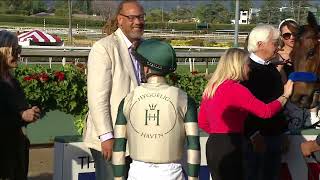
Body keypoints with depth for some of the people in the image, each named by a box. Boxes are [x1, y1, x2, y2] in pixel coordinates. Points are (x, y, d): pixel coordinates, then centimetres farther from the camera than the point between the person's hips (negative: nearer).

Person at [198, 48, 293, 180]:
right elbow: (266, 111, -16)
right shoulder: (236, 89, -14)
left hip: (213, 145, 9)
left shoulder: (211, 88, 10)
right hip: (229, 148, -9)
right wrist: (285, 95, -1)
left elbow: (202, 123, 16)